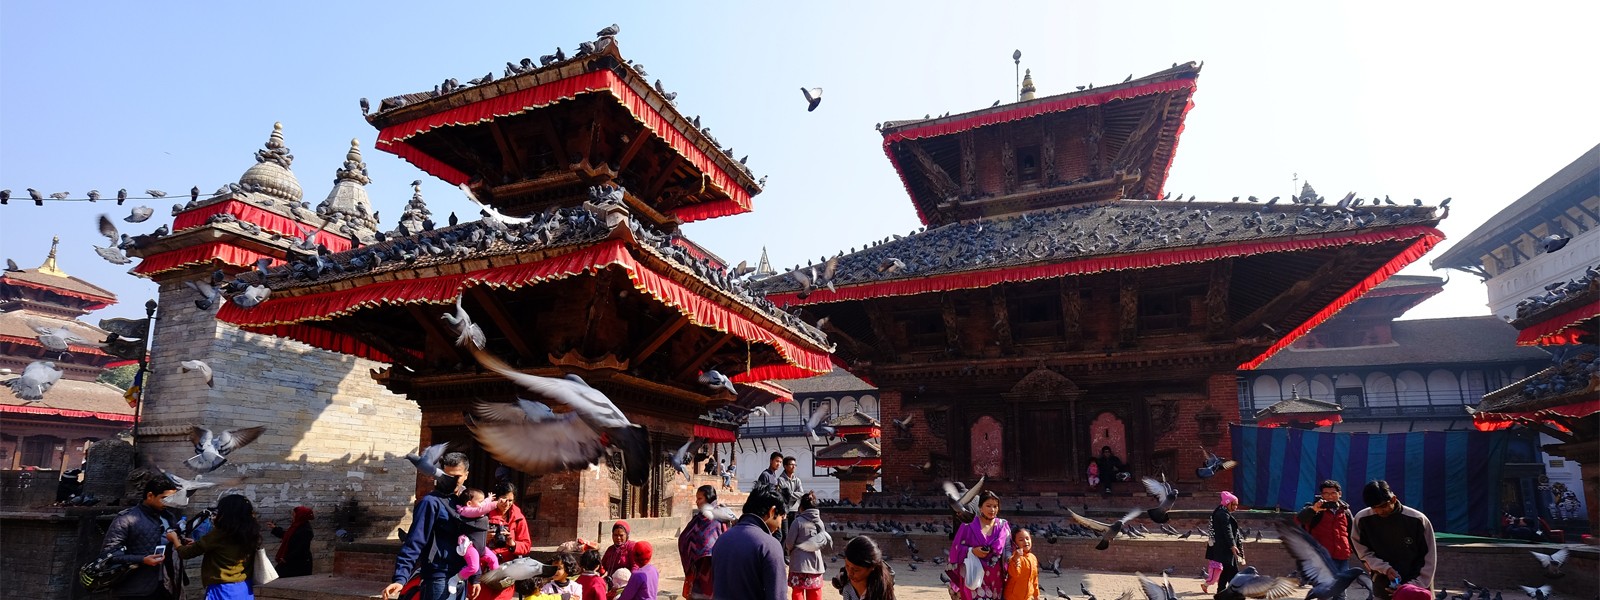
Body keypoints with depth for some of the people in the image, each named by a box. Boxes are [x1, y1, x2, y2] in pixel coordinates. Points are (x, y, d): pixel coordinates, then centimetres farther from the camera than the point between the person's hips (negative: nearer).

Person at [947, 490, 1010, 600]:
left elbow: (1008, 548, 8)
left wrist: (1010, 558, -12)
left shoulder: (1003, 526, 5)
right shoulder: (969, 526, -4)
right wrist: (972, 551, -16)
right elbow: (957, 547, 0)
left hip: (995, 578, 3)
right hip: (974, 576, -3)